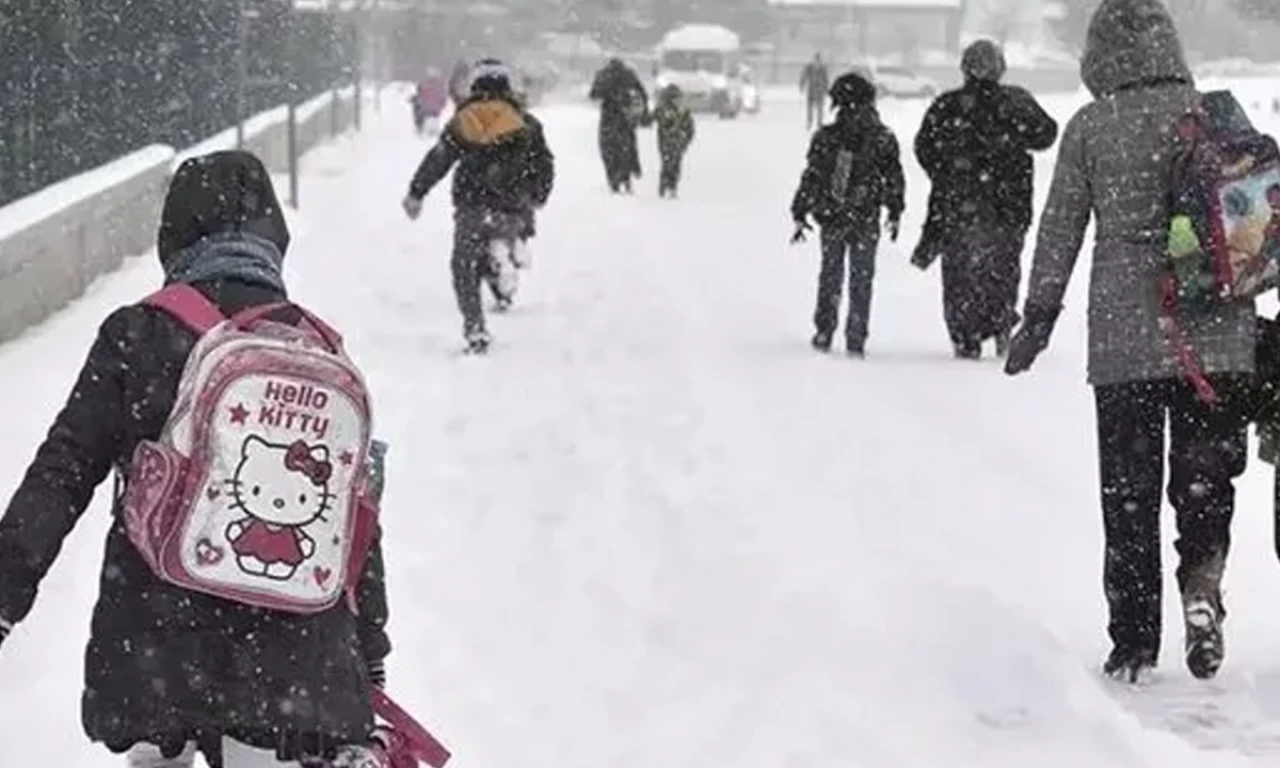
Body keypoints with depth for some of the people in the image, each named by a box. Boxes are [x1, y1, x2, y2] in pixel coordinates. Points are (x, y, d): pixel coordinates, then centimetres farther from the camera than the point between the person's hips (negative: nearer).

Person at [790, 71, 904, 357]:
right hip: (867, 221, 0)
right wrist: (895, 213, 14)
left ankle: (824, 333, 14)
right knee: (861, 280, 9)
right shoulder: (883, 138, -5)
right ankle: (856, 341, 7)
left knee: (830, 276, 15)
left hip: (832, 218, 0)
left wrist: (800, 214, 3)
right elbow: (894, 179, 2)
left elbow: (811, 178, -5)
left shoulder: (825, 138, -7)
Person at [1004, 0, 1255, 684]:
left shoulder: (1089, 127, -2)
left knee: (1128, 488, 8)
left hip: (1123, 333, -1)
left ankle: (1134, 643, 10)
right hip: (1216, 331, 1)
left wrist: (1038, 316, 10)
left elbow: (1061, 228, 1)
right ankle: (1201, 581, -14)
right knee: (1205, 472, 12)